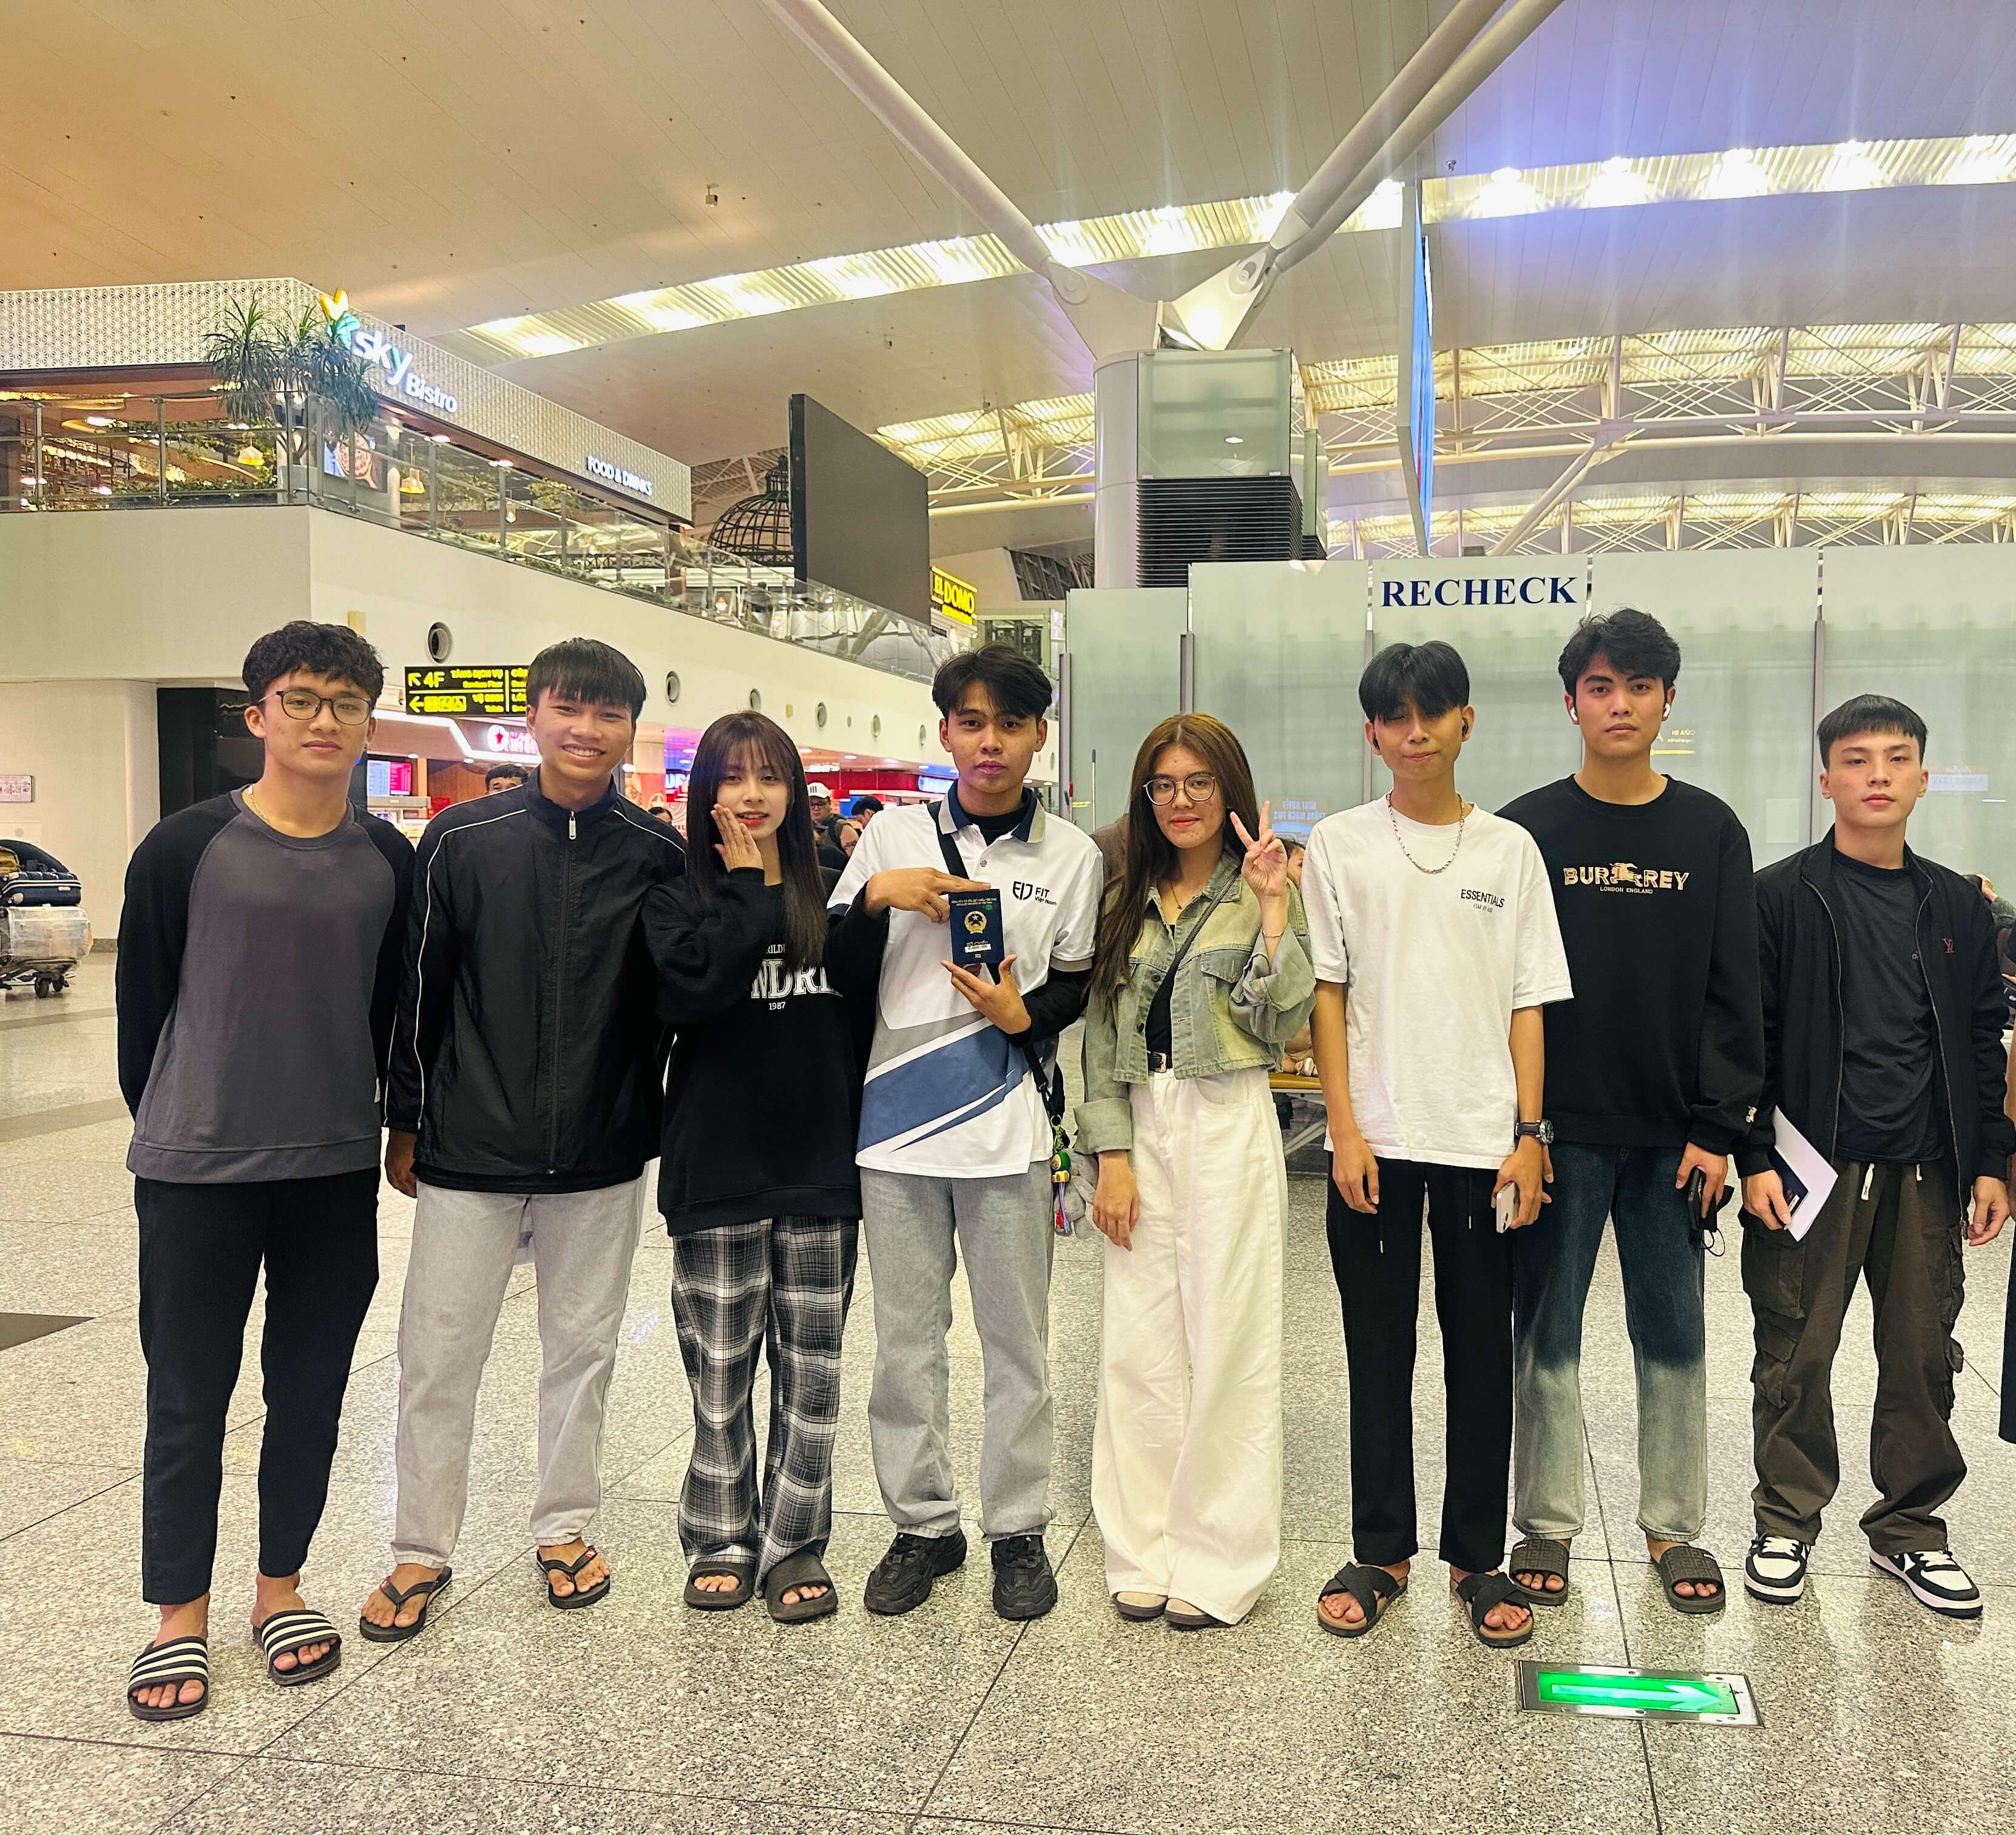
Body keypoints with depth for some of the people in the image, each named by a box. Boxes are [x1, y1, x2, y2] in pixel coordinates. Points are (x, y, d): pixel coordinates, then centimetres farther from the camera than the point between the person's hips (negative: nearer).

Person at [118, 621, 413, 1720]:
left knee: (311, 1392, 13)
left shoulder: (387, 862, 2)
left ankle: (280, 1590, 31)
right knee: (188, 1401, 7)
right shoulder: (187, 847, -7)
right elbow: (143, 1001, 1)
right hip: (195, 1175, -2)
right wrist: (168, 1131, 8)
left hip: (336, 1176, 3)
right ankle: (179, 1618, 25)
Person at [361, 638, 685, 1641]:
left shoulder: (658, 855, -2)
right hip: (469, 1152, -1)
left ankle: (565, 1527, 32)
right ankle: (420, 1552, 25)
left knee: (583, 1347, 14)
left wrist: (657, 1117, 3)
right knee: (438, 1357, 7)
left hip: (604, 1158, 1)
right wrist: (406, 1123, 5)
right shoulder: (463, 839, -4)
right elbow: (419, 989, 1)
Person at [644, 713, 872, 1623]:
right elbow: (693, 985, -22)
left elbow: (863, 1017, 10)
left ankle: (795, 1542, 23)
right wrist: (750, 886, -12)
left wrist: (860, 1133, 3)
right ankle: (722, 1540, 26)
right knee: (720, 1372, 10)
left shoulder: (827, 896, 5)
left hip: (818, 1170, 2)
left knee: (811, 1372, 9)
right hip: (718, 1171, -2)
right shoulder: (677, 896, -1)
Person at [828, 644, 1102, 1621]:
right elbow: (838, 972, 6)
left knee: (1017, 1340, 7)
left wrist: (1023, 1015, -12)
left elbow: (1080, 988, 8)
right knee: (906, 1340, 10)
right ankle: (922, 1523, 26)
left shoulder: (1071, 855, 2)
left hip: (1006, 1128, -1)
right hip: (896, 1121, 1)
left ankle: (1017, 1530, 22)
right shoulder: (894, 835, 4)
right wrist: (877, 897, -11)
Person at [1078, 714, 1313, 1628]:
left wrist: (1275, 908, -16)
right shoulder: (1125, 901, 12)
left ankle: (1219, 1562, 13)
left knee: (1227, 1343, 0)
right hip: (1141, 1126, 4)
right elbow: (1102, 1031, 9)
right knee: (1138, 1344, 6)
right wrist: (1112, 1154, 1)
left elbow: (1279, 1019, -11)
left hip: (1230, 1125, -4)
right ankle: (1145, 1553, 18)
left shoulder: (1261, 891, 1)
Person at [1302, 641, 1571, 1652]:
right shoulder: (1340, 844, 3)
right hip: (1376, 1141, 0)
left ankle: (1478, 1556, 22)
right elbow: (1326, 992, 1)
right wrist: (1345, 1131, -6)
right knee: (1378, 1355, 8)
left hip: (1483, 1141, 1)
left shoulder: (1510, 849, 6)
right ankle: (1381, 1551, 22)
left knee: (1483, 1354, 8)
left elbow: (1528, 1003, 6)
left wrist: (1530, 1133, -2)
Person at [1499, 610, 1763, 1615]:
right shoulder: (1527, 830, 0)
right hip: (1559, 1129, -1)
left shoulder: (1712, 831, 5)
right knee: (1547, 1334, 5)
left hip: (1671, 1134, 2)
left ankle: (1674, 1527, 24)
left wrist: (1718, 1127, -4)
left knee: (1674, 1335, 9)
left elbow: (1732, 993, 3)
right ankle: (1546, 1524, 18)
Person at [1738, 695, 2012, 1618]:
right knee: (1796, 1359, 5)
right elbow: (1746, 1040, -5)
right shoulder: (1781, 897, -3)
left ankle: (1909, 1527, 26)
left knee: (1924, 1359, 10)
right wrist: (1755, 1158, -11)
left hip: (1927, 1175, 4)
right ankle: (1786, 1524, 20)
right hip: (1814, 1168, -4)